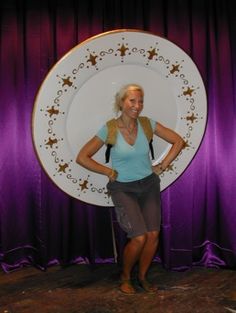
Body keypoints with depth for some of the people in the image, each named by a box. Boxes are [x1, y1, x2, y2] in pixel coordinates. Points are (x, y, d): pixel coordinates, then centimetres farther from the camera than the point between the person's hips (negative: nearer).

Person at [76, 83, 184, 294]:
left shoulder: (147, 124, -5)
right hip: (123, 189, -3)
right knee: (139, 238, -13)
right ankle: (125, 277, 16)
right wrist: (109, 172, -8)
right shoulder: (109, 129, -13)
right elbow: (82, 157, -10)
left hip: (149, 184, 3)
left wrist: (162, 166, -2)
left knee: (153, 235, -4)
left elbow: (178, 141, 2)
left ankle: (143, 276, 22)